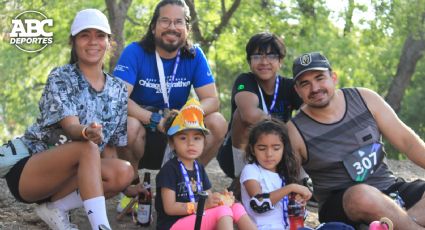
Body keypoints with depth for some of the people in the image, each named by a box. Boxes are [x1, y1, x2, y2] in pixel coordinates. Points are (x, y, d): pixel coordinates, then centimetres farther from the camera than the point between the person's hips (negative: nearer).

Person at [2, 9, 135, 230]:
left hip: (69, 175, 6)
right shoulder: (60, 78, -11)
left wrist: (117, 182, -10)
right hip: (26, 169, -6)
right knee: (88, 147, -33)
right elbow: (70, 127, -25)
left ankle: (54, 207, -9)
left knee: (124, 172, -22)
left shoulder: (118, 90, 5)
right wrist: (87, 133, -49)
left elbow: (111, 146, 7)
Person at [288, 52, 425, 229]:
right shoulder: (295, 131, -5)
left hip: (391, 189, 4)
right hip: (341, 205, -4)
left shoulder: (364, 99, 3)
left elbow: (405, 140, 3)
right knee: (362, 195, -39)